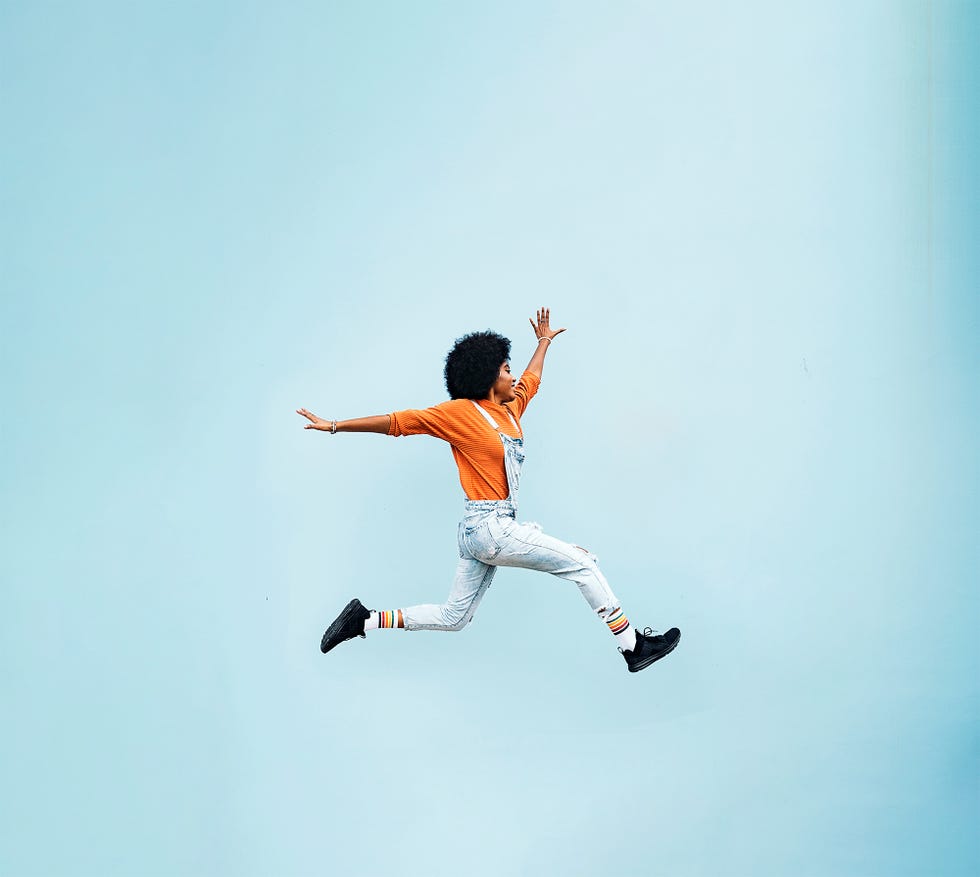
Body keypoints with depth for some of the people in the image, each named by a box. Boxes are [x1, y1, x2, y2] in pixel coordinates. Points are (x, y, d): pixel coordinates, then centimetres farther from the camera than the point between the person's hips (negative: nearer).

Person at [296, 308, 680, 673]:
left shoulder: (511, 408, 12)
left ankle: (364, 619, 18)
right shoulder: (460, 412, -10)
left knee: (453, 617, 14)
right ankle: (633, 646, 5)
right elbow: (401, 421, -8)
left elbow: (531, 379, 33)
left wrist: (544, 341, 47)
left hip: (482, 532, 9)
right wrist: (337, 426, -6)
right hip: (489, 526, -9)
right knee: (582, 563, -4)